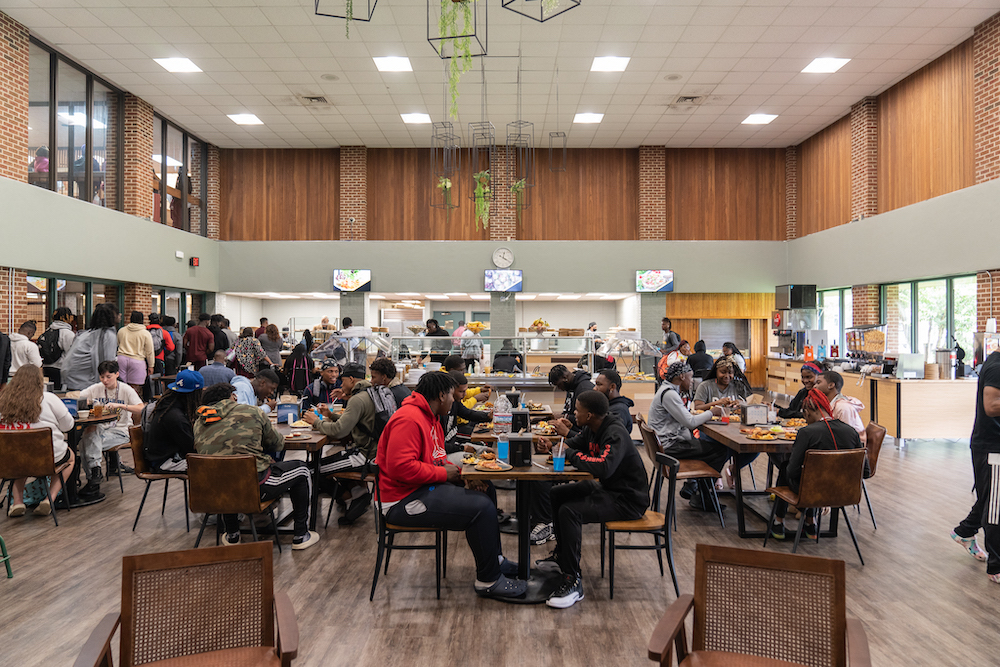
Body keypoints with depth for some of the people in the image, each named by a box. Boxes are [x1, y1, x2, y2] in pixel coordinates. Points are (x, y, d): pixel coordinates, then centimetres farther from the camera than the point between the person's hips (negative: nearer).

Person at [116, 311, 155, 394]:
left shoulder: (121, 330, 8)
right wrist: (151, 365, 8)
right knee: (134, 387, 1)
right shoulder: (146, 333, -2)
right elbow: (149, 352, 0)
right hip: (137, 360, -3)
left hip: (121, 358, 3)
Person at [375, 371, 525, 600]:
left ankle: (494, 560, 29)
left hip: (424, 488, 11)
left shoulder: (429, 417, 14)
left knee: (483, 495, 16)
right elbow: (400, 467, -29)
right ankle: (488, 580, -2)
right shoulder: (408, 419, -20)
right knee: (481, 508, -18)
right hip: (404, 501, -11)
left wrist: (462, 475, 2)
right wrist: (443, 473, -18)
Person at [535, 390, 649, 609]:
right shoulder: (592, 429, 4)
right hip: (607, 488, 11)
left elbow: (604, 467, -40)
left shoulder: (615, 435, -26)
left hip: (628, 500, -10)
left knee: (569, 511, -27)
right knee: (558, 494, 14)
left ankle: (573, 583, -19)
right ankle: (562, 554, 30)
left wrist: (570, 454, -25)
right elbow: (574, 445, 18)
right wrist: (552, 447, -4)